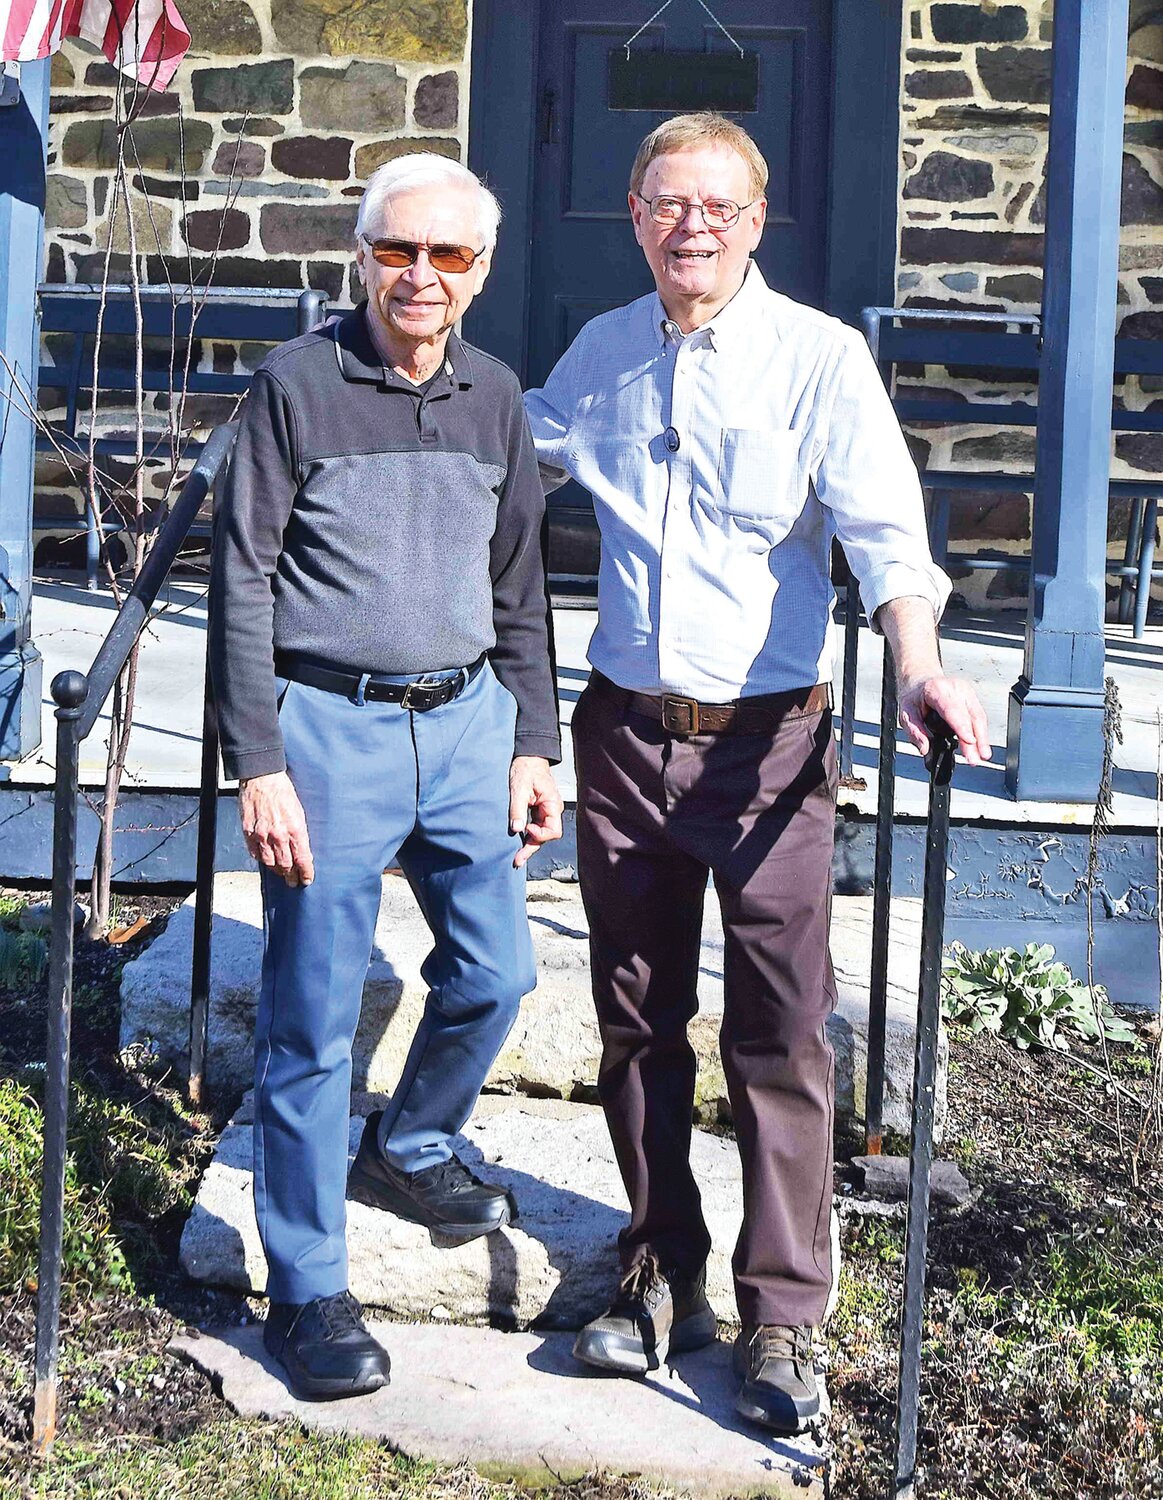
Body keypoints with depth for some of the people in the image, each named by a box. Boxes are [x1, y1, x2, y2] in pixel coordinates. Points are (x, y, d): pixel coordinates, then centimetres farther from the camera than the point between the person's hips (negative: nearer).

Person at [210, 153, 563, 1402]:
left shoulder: (494, 398, 9)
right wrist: (258, 764, -12)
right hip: (330, 727, -5)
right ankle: (307, 1288, 12)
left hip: (466, 722, 5)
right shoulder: (298, 384, -5)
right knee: (313, 1017, -1)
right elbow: (241, 583, -6)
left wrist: (531, 743, 11)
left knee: (494, 974, 12)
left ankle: (405, 1151, 40)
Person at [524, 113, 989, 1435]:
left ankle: (781, 1319, 10)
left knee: (780, 1034, -2)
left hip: (766, 740, -4)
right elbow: (505, 462, 27)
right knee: (637, 1021, 11)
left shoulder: (820, 357, -6)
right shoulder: (601, 353, 8)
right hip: (625, 731, 4)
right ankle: (662, 1273, 26)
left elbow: (883, 525, -19)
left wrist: (918, 664, -36)